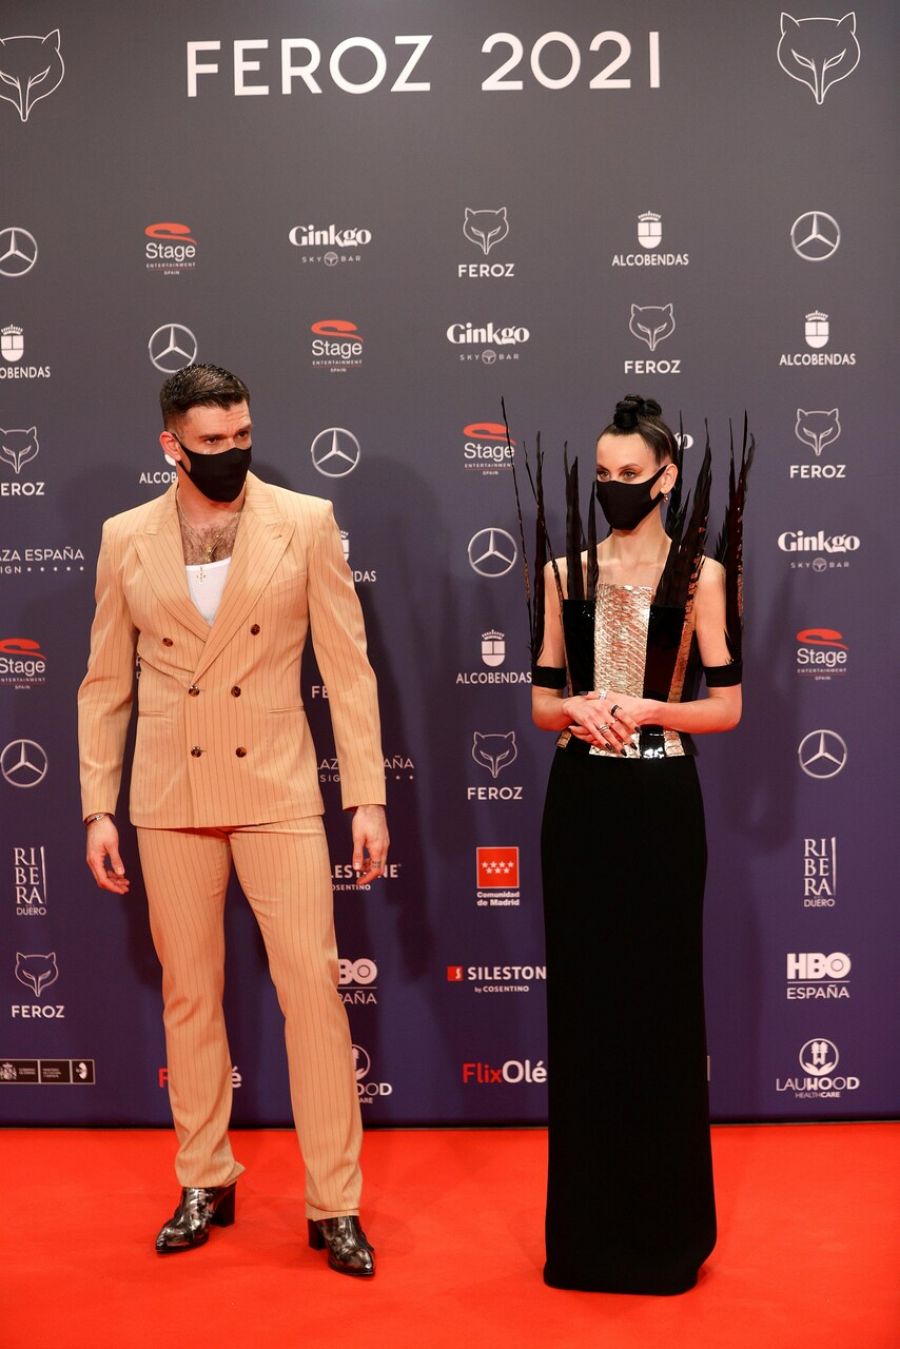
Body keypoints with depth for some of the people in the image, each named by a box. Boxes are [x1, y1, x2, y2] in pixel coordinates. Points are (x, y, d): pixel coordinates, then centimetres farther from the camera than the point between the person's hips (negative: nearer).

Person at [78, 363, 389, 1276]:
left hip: (277, 791, -2)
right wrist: (98, 808, 4)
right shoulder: (126, 539, 5)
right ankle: (204, 1185, 26)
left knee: (313, 987, -3)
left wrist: (368, 796, -5)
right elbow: (106, 684, 9)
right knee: (189, 993, 10)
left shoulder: (305, 522, 0)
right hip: (170, 800, 2)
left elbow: (347, 667, -1)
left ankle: (334, 1205, 8)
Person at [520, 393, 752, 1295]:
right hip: (580, 802, 3)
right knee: (583, 998, 7)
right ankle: (588, 1222, 21)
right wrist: (583, 711, -14)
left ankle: (665, 1221, 20)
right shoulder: (565, 572, 7)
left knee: (660, 998, 4)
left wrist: (642, 709, -17)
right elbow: (543, 706, 7)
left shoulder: (700, 573, -1)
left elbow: (726, 707, -3)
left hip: (659, 803, -3)